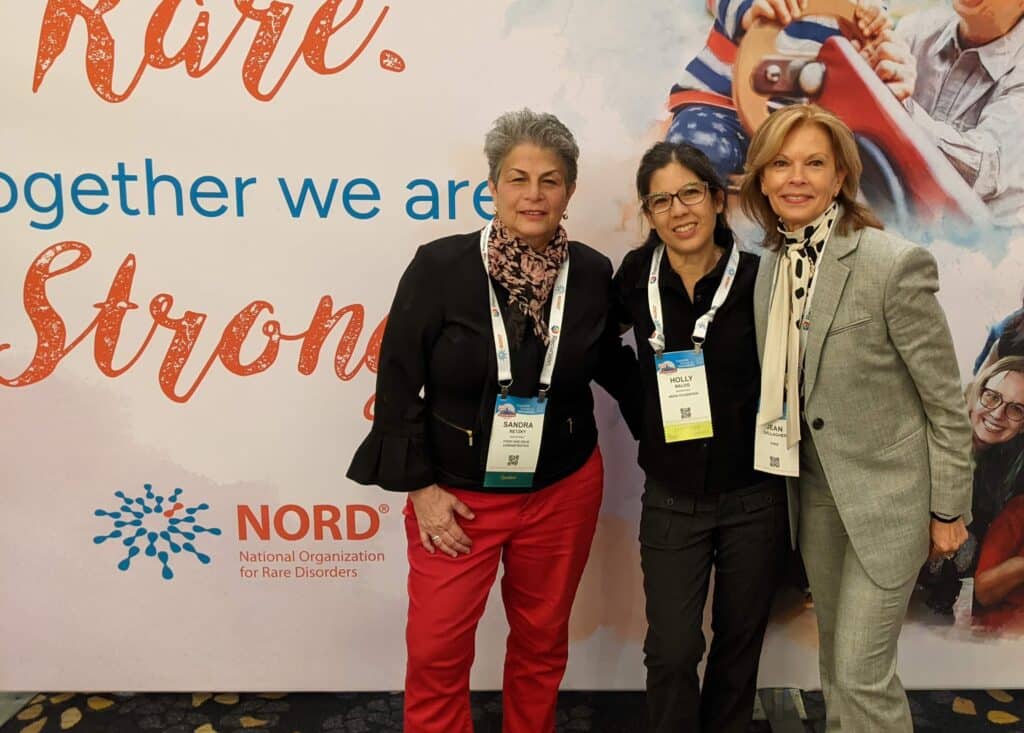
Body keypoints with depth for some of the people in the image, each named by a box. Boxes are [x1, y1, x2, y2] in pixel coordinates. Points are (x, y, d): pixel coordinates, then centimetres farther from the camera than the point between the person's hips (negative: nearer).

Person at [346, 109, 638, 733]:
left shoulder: (592, 274, -4)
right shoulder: (440, 266, -12)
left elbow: (611, 365, 12)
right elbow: (399, 382, -9)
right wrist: (420, 486, -10)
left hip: (562, 493, 3)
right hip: (457, 494, -2)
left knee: (542, 641, 19)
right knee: (437, 653, 5)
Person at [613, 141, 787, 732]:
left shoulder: (758, 279, -10)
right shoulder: (637, 278, -5)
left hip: (753, 497, 0)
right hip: (672, 500, 1)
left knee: (739, 643, 17)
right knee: (672, 653, 3)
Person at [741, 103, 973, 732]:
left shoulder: (895, 265, -20)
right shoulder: (772, 265, 0)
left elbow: (946, 400, -13)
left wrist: (949, 509, -8)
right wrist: (786, 466, 11)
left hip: (886, 491, -6)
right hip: (816, 490, 6)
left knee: (862, 672, -1)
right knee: (837, 659, 20)